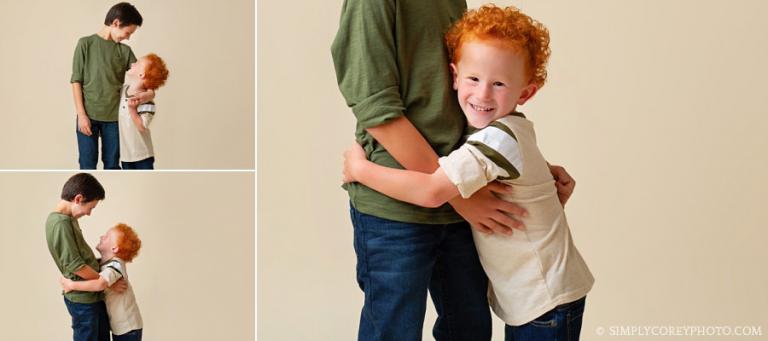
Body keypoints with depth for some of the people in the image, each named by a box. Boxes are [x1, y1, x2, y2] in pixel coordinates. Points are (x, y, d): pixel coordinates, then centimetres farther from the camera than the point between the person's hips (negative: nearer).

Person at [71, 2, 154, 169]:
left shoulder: (125, 51, 8)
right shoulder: (86, 43, -1)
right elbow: (76, 81, -2)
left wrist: (150, 92, -21)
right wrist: (81, 114, -9)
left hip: (114, 117, 3)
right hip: (88, 116, -3)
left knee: (112, 166, 8)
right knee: (88, 166, 0)